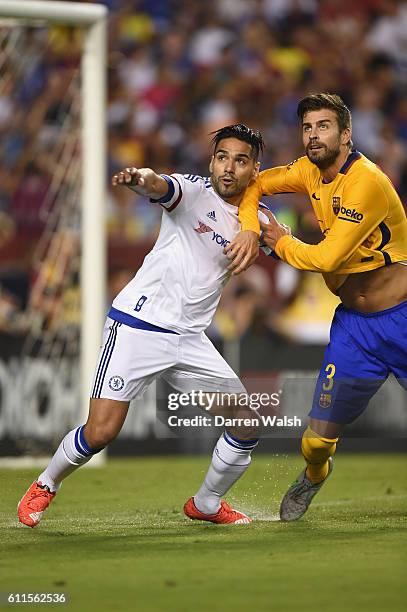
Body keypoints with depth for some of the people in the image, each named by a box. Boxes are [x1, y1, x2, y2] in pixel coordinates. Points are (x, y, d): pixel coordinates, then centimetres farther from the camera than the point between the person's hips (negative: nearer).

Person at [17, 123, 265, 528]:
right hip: (138, 327, -6)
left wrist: (254, 232, -26)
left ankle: (206, 504, 27)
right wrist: (143, 178, -55)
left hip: (190, 339, 6)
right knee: (101, 431, -14)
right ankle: (45, 486, 13)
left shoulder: (252, 219, 10)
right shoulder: (194, 192, -9)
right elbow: (160, 187, -30)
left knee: (247, 428, 5)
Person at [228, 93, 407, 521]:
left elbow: (326, 258, -22)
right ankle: (314, 476, 36)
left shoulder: (366, 182, -20)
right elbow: (255, 184, 19)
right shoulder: (311, 171, 4)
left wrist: (282, 243, -4)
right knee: (317, 440, 3)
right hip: (352, 323, 6)